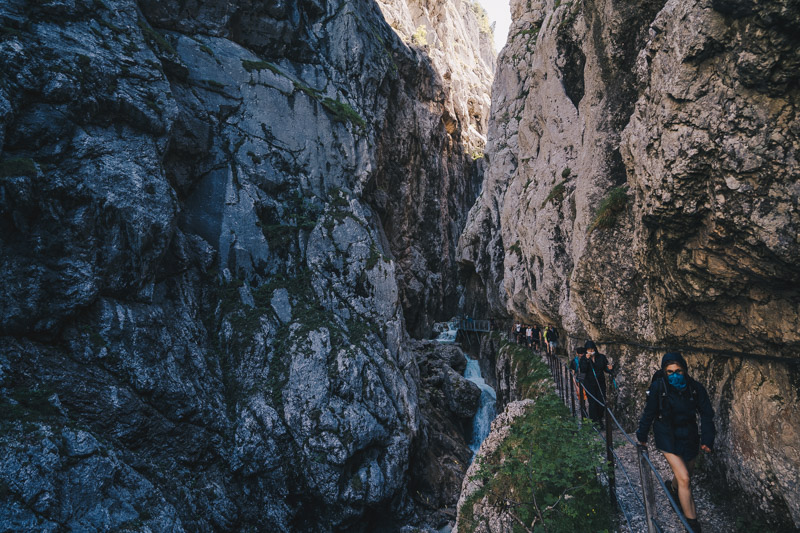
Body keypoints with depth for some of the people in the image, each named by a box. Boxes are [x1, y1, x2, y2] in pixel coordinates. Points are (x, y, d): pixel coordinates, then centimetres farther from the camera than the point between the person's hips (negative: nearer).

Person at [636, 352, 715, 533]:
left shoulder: (695, 388, -13)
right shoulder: (658, 387, -19)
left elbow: (707, 414, -1)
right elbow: (649, 413, -7)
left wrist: (707, 439, -8)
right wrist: (642, 436, 3)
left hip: (689, 437, 4)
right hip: (668, 438, -3)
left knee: (686, 475, 19)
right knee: (684, 479, -10)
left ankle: (673, 487, 53)